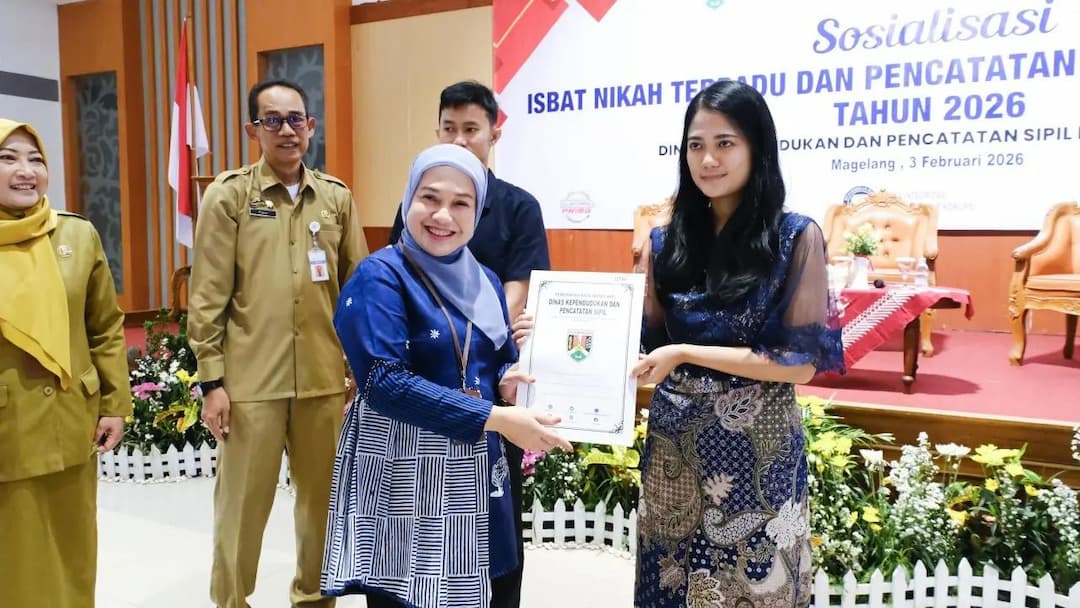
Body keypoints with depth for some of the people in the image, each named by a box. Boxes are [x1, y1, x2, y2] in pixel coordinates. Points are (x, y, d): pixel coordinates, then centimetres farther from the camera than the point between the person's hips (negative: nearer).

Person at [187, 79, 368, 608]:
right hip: (251, 380, -3)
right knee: (242, 503, 7)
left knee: (323, 498, 14)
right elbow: (208, 295, -3)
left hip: (325, 377, 3)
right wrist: (211, 380, -7)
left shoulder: (336, 196, 7)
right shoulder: (228, 195, -2)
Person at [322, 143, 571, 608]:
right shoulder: (381, 276, -11)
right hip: (401, 470, -6)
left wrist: (510, 382, -7)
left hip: (474, 468, 6)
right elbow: (383, 381, -21)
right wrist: (494, 418, -24)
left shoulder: (485, 282, 8)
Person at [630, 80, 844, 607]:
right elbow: (649, 342, 8)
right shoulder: (666, 241, 3)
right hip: (672, 446, 4)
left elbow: (802, 363, -13)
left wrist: (686, 354, -18)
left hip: (756, 448, -3)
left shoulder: (796, 237, -8)